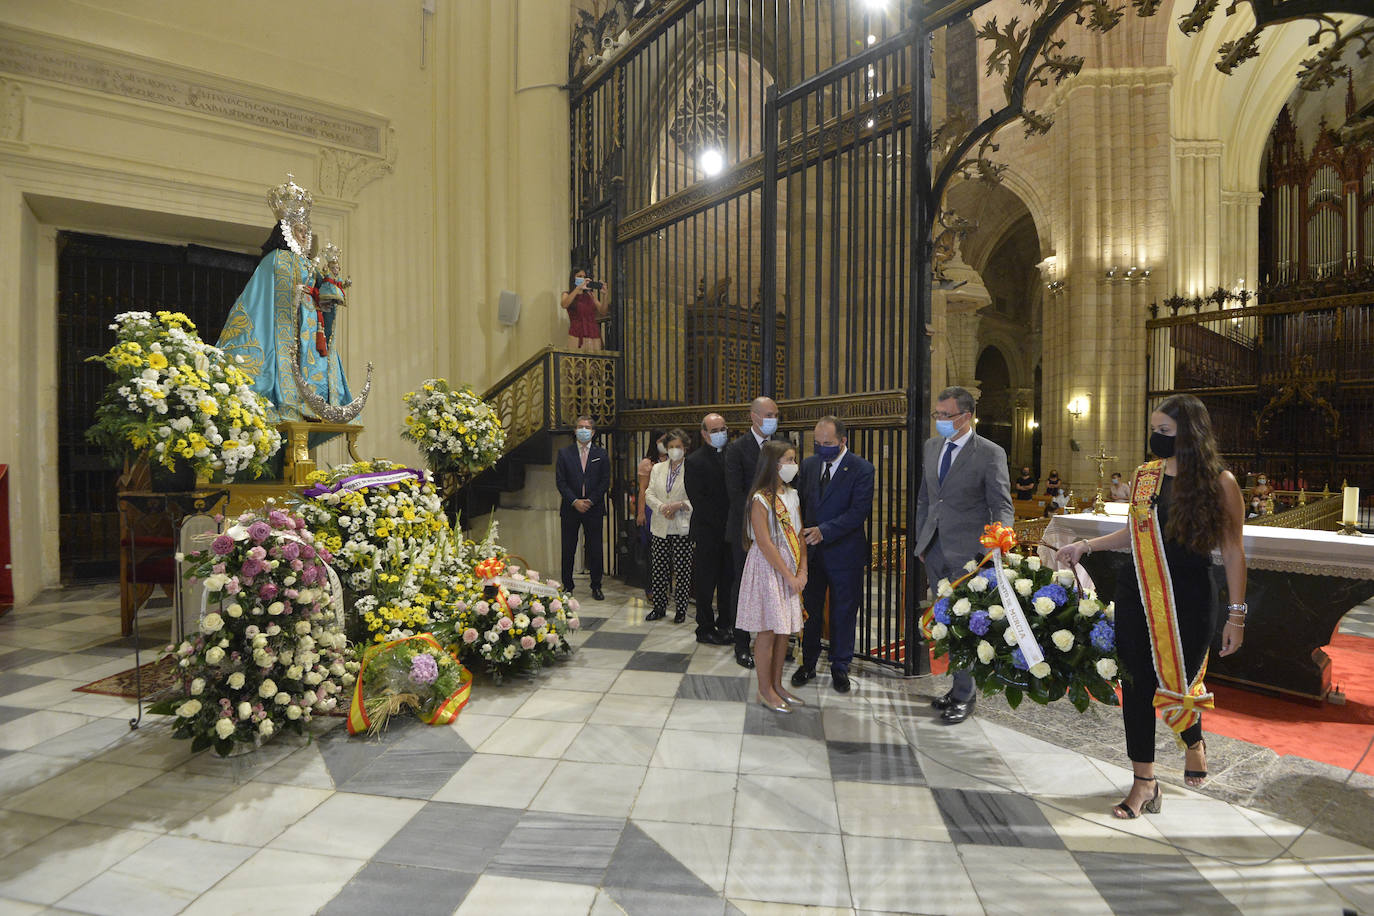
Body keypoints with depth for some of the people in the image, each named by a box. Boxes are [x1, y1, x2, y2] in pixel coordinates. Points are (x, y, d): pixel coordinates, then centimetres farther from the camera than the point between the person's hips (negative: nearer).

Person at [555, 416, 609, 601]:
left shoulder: (601, 454, 5)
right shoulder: (564, 453, 4)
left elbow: (605, 482, 1)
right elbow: (560, 481, -1)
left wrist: (590, 501, -9)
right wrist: (574, 501, -11)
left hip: (594, 508, 0)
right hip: (570, 509, 0)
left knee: (595, 549, 4)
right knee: (568, 549, 6)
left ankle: (596, 586, 15)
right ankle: (567, 585, 18)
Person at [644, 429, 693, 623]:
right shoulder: (657, 468, 13)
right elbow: (650, 494, 7)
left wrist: (679, 505, -19)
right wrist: (661, 508, -10)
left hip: (682, 527, -4)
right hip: (661, 527, 4)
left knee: (682, 570, 3)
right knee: (658, 569, 8)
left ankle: (681, 609, 16)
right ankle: (659, 607, 22)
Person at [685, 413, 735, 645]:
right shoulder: (694, 461, -7)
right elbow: (698, 501, -12)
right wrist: (724, 523, -15)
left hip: (730, 530, 5)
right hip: (707, 532, -5)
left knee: (728, 580, 11)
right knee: (706, 583, 4)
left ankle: (724, 625, 24)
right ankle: (705, 629, 17)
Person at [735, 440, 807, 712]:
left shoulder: (792, 495, 8)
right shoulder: (761, 499, -14)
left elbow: (800, 535, 9)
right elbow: (765, 544, -17)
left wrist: (802, 570, -2)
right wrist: (789, 576, -14)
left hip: (790, 570, 7)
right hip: (768, 569, -7)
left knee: (784, 630, 13)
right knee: (767, 631, 1)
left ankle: (777, 685, 26)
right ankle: (765, 691, 15)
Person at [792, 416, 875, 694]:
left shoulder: (861, 469, -11)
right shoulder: (808, 465, 4)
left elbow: (859, 511, -18)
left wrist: (824, 531, -26)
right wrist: (801, 535, -3)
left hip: (844, 553, -4)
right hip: (811, 551, 4)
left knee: (844, 613, 10)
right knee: (810, 610, 14)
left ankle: (840, 668, 28)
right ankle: (808, 663, 31)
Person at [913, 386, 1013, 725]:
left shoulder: (990, 453, -9)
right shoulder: (932, 446, 9)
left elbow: (1002, 505, -10)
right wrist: (920, 540, 15)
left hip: (967, 553, -6)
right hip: (935, 551, 6)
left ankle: (965, 696, 16)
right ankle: (958, 684, 30)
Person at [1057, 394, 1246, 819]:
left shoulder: (1220, 483, -6)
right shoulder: (1145, 475, 5)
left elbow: (1233, 551, -5)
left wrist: (1236, 614, -5)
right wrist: (1086, 545, 3)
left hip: (1189, 601, -3)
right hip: (1137, 596, 4)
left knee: (1178, 685, 6)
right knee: (1136, 685, 5)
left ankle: (1193, 742, 43)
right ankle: (1144, 782, 19)